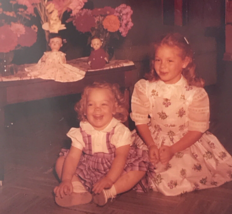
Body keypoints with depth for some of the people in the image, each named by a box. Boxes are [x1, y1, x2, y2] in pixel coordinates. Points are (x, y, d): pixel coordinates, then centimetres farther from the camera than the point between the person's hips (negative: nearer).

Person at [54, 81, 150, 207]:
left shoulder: (120, 131, -16)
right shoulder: (81, 132, -8)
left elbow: (120, 157, -24)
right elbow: (73, 156, -15)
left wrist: (109, 180, -37)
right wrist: (66, 180, -29)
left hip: (114, 170, -2)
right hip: (88, 171, 3)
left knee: (139, 169, -27)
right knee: (61, 162, -7)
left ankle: (108, 192, -32)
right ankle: (78, 189, -24)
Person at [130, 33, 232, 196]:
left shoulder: (196, 93, -15)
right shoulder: (144, 88, -9)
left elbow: (197, 129, -12)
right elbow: (140, 121, -5)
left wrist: (172, 150, -22)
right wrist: (152, 146, -19)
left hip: (185, 142, -2)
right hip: (153, 140, 2)